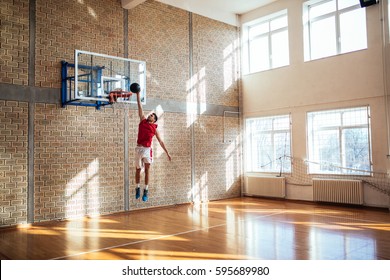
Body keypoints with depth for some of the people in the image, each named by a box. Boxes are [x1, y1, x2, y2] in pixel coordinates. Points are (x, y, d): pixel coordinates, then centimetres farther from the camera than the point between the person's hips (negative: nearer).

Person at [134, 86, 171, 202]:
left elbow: (161, 142, 10)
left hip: (147, 149, -1)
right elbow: (140, 107, 5)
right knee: (138, 170, 11)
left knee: (147, 170, -4)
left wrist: (167, 153, 8)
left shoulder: (154, 128, 6)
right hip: (139, 148, 1)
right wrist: (138, 94, 3)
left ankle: (146, 191, 3)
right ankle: (138, 188, 28)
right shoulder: (143, 120, 8)